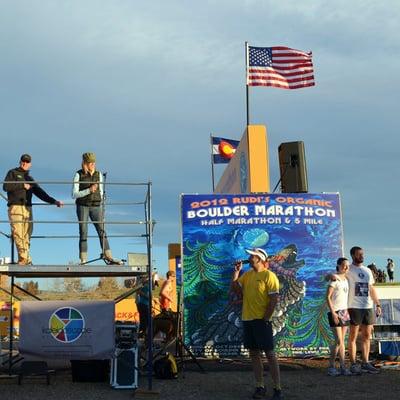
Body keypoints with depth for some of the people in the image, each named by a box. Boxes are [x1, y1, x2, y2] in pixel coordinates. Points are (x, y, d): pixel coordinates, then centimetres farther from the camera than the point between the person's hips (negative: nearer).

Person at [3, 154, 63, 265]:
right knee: (18, 233, -14)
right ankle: (25, 259, -21)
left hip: (27, 209, 5)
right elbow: (6, 186, -5)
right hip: (15, 207, -5)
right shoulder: (13, 173, 11)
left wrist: (54, 201, 13)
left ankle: (24, 260, 0)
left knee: (26, 236, -1)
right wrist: (22, 185, -5)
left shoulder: (29, 179, 25)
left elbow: (40, 193, 22)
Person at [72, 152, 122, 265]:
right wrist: (89, 190, -19)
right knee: (83, 233, -3)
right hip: (82, 206, -2)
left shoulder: (98, 174, 6)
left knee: (102, 231, -5)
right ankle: (83, 260, 1)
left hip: (96, 207, 3)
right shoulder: (78, 175, -3)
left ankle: (108, 258, -7)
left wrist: (101, 208, 14)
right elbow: (74, 194, -7)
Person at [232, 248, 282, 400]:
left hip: (261, 320, -7)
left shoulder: (269, 276, -10)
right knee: (254, 353, 10)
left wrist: (265, 319, -14)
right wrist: (236, 271, 1)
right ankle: (260, 386, 18)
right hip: (247, 319, 7)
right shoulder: (247, 274, 12)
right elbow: (235, 288, 11)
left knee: (269, 353, -2)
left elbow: (274, 300, -13)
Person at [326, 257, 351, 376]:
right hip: (336, 312, -8)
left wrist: (347, 312, 12)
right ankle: (331, 366, 1)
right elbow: (328, 297, -14)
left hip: (345, 312, 8)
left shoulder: (346, 279, 13)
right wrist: (333, 312, -19)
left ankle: (343, 367, 9)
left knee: (342, 341, 7)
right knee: (338, 341, -9)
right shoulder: (334, 279, -10)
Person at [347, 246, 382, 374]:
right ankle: (353, 364, 3)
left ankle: (365, 363, 16)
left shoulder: (367, 271, 17)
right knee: (353, 336, -1)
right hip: (354, 307, -6)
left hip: (368, 307, 6)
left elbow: (372, 289, 20)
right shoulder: (348, 270, -3)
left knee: (367, 336, 9)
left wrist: (377, 304, 15)